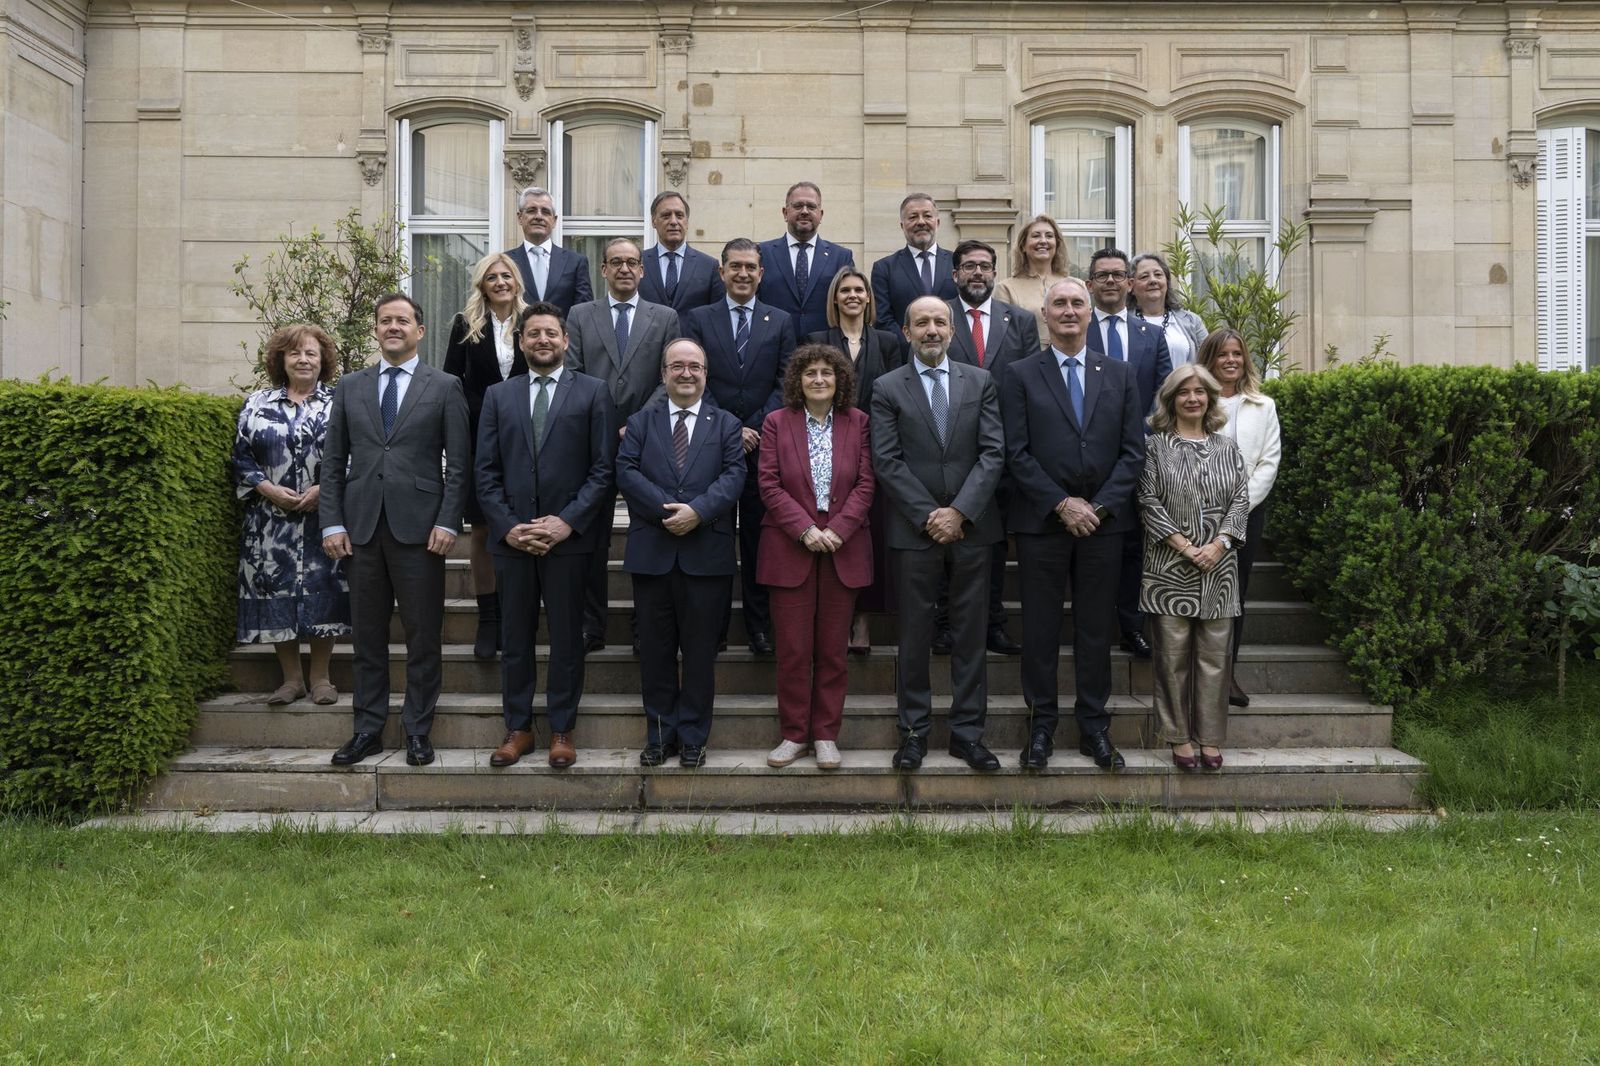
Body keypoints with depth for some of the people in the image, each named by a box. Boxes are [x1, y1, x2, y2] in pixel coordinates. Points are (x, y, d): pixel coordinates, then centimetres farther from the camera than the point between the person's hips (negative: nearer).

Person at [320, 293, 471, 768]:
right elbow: (334, 461, 11)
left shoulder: (445, 387, 4)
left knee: (423, 636, 3)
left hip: (419, 528, -3)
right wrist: (332, 523, 2)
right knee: (367, 635, 8)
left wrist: (447, 522, -9)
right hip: (362, 528, 3)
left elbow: (458, 463, 0)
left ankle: (417, 730, 13)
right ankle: (368, 729, 17)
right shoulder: (350, 387, 12)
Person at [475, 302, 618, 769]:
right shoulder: (498, 396, 11)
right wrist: (507, 525, -6)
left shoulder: (592, 392, 3)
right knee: (516, 638, 9)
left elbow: (603, 468, -3)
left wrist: (567, 522, -12)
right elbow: (485, 470, 7)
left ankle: (562, 730, 15)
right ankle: (518, 728, 19)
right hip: (512, 535, 3)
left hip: (569, 536, -2)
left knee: (566, 638, 5)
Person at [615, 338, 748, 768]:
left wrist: (697, 511, -19)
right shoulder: (640, 422, 11)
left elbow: (734, 475, -4)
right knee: (656, 649, 7)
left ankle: (693, 737, 15)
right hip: (652, 551, 1)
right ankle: (659, 735, 18)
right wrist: (667, 509, -15)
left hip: (706, 554, -1)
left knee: (700, 649, 5)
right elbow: (626, 471, -2)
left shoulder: (727, 425, 10)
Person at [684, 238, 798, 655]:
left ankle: (760, 626, 12)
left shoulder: (781, 322, 9)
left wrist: (755, 428, -10)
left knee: (759, 538, 4)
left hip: (762, 445, 0)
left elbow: (785, 384, 3)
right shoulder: (699, 319, 7)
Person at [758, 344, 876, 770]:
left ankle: (826, 734, 15)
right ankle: (794, 734, 13)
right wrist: (805, 529, -13)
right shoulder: (777, 422, 3)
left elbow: (866, 483, 0)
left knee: (833, 648, 5)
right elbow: (769, 484, -2)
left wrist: (837, 530, -12)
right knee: (793, 648, 2)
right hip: (790, 548, -1)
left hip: (843, 548, 1)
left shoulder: (857, 422, 5)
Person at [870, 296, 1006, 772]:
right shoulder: (888, 388, 3)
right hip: (914, 531, -1)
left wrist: (959, 511, -11)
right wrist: (928, 515, -11)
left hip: (971, 527, 1)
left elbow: (993, 452, 0)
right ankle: (914, 731, 15)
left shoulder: (980, 382, 7)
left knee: (970, 635, 6)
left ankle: (967, 732, 14)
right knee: (915, 636, 5)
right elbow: (886, 461, -4)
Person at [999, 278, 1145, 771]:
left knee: (1096, 628, 8)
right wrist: (1061, 505, -12)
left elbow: (1133, 450, 5)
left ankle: (1094, 726, 17)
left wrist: (1100, 506, -8)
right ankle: (1041, 726, 14)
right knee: (1040, 628, 4)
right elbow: (1017, 452, -4)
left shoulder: (1120, 375, 10)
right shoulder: (1021, 375, 3)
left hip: (1103, 520, 2)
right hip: (1040, 521, -2)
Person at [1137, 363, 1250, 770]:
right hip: (1170, 566, -3)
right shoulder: (1155, 446, 3)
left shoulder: (1226, 446, 12)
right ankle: (1179, 737, 8)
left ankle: (1211, 738, 10)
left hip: (1218, 566, 3)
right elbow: (1149, 501, -5)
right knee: (1173, 654, 0)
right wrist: (1185, 546, -12)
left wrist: (1218, 545, -8)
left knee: (1214, 654, 3)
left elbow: (1240, 499, 6)